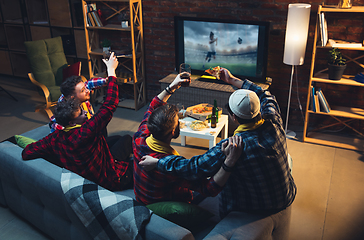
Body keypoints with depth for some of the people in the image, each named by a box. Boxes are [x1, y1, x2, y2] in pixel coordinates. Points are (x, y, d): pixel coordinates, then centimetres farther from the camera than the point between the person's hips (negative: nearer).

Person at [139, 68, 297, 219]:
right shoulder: (274, 123, -17)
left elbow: (194, 169, -25)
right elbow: (265, 96, 5)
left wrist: (157, 163, -14)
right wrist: (233, 80, 10)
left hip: (258, 208, -6)